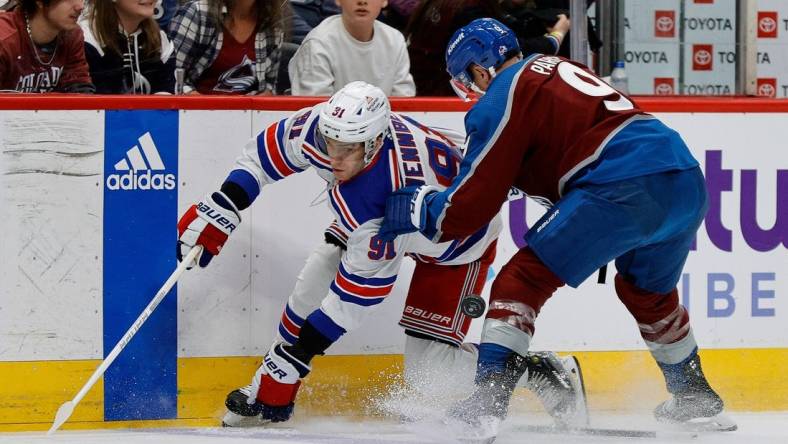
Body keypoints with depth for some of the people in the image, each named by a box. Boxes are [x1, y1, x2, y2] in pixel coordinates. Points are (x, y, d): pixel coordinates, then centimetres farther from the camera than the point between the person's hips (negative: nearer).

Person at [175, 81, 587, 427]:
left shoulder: (376, 202, -44)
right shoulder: (319, 127, -29)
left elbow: (351, 302, -34)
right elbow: (269, 150, -6)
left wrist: (290, 359, -29)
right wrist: (221, 208, -10)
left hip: (457, 241, -7)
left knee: (427, 368, -12)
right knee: (312, 285, -4)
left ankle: (544, 374, 4)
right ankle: (267, 397, 14)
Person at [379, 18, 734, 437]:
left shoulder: (501, 98, 4)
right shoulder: (555, 68, 28)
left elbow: (472, 203, 2)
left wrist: (417, 210, 19)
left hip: (625, 188, -8)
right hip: (688, 182, 8)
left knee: (523, 280, 0)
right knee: (647, 290, 33)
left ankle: (487, 401, -11)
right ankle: (695, 399, 43)